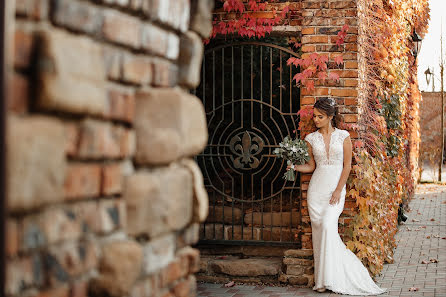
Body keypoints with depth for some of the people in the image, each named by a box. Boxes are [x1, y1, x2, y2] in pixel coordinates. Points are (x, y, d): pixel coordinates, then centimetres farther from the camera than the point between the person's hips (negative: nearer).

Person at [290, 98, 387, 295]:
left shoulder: (343, 136, 1)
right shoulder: (311, 138, 8)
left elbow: (347, 165, -1)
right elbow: (311, 166, 12)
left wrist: (338, 190, -9)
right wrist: (295, 167, -7)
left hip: (336, 187, -3)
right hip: (317, 187, 3)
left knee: (328, 225, -20)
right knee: (318, 229, -2)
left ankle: (330, 277, -12)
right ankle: (322, 280, 5)